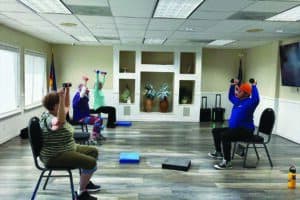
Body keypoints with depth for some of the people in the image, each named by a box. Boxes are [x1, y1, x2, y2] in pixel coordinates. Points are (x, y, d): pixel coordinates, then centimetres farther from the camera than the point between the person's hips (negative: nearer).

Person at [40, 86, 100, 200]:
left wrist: (67, 91, 9)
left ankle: (86, 182, 26)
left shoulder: (55, 113, 5)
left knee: (93, 151, 16)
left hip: (67, 149, 11)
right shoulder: (49, 119, -25)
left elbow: (66, 106, 22)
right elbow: (60, 122, -47)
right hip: (55, 156, -11)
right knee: (91, 163, -23)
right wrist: (62, 98, -51)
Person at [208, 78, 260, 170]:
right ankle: (219, 153, 29)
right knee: (215, 131, 16)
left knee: (224, 135, -35)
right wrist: (233, 85, 23)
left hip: (245, 130, -10)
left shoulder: (249, 102, -14)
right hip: (235, 128, 10)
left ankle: (227, 161, -29)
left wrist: (254, 86, -33)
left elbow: (256, 99, -37)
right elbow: (231, 96, 32)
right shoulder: (238, 100, 13)